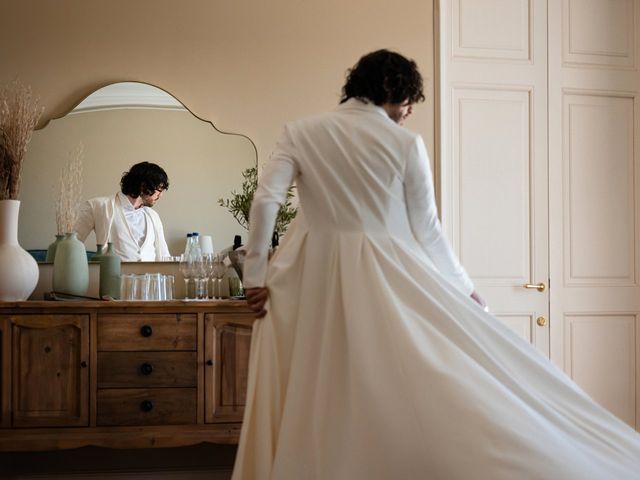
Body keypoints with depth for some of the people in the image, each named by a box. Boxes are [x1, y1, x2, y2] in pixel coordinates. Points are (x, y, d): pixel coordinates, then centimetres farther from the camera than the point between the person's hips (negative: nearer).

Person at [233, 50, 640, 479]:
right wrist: (464, 288, 10)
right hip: (387, 277, -2)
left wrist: (256, 275, -3)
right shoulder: (406, 143, -2)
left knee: (315, 402, 11)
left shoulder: (302, 133, 4)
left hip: (314, 276, 2)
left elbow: (265, 200, -6)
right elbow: (426, 229, 0)